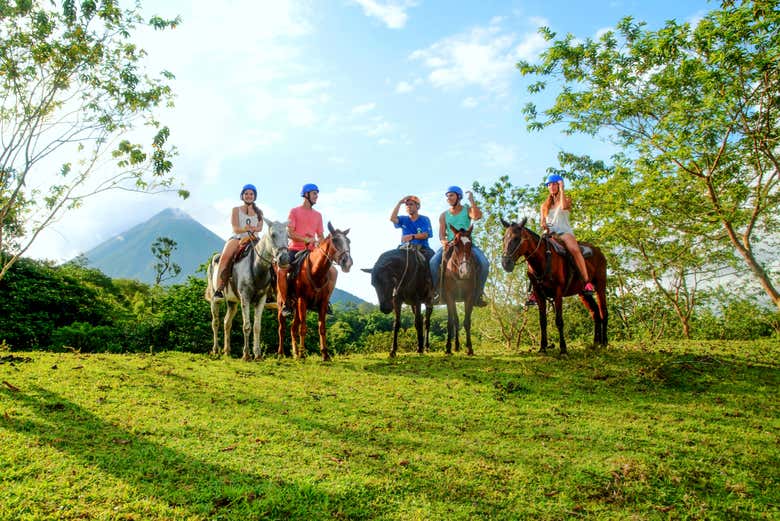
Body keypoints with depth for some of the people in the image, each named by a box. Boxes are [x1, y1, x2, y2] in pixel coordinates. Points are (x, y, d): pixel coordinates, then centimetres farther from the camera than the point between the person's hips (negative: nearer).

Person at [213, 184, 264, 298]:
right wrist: (245, 229, -23)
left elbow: (260, 228, 4)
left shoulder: (259, 212, 19)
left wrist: (253, 229, -21)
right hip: (237, 238, -2)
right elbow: (235, 229, 0)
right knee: (225, 256, -33)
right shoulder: (236, 210, 12)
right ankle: (219, 288, -35)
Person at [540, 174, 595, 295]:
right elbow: (543, 222, 15)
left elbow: (564, 206, -13)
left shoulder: (566, 199, 12)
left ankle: (587, 282, -38)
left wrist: (561, 189, -4)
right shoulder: (545, 205, 22)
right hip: (549, 234, 4)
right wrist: (544, 226, -9)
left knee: (574, 249, -36)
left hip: (564, 232, -4)